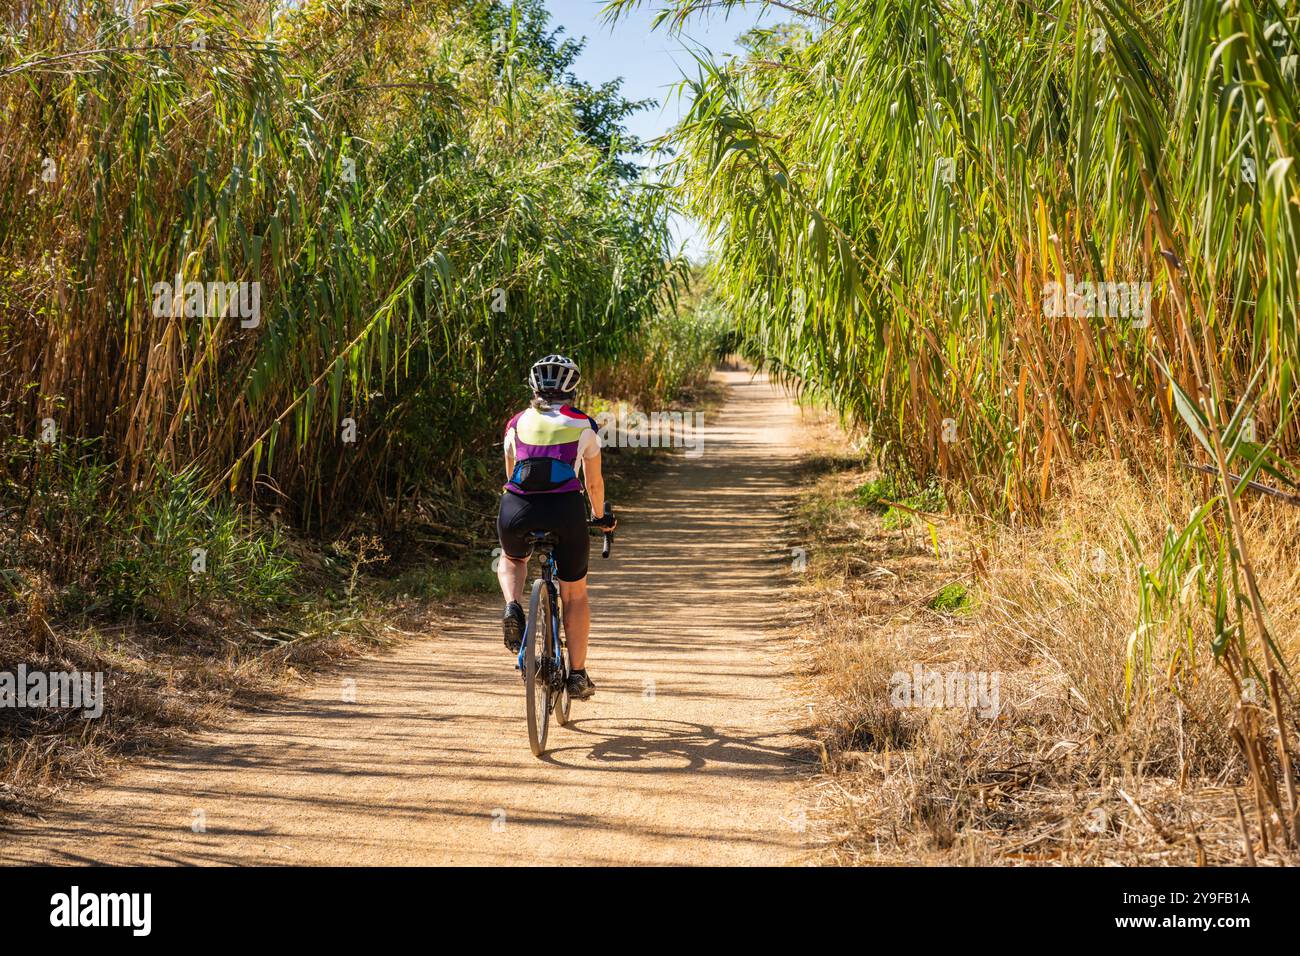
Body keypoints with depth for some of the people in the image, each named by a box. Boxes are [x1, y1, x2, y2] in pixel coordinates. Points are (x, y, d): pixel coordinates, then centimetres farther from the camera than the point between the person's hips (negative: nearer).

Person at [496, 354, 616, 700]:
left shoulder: (517, 423, 21)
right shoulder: (583, 424, 16)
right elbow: (594, 482, 23)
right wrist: (601, 516, 42)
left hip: (516, 512, 2)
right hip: (565, 508, -1)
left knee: (511, 559, 36)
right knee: (575, 594, 19)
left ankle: (512, 607, 7)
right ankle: (577, 675, 19)